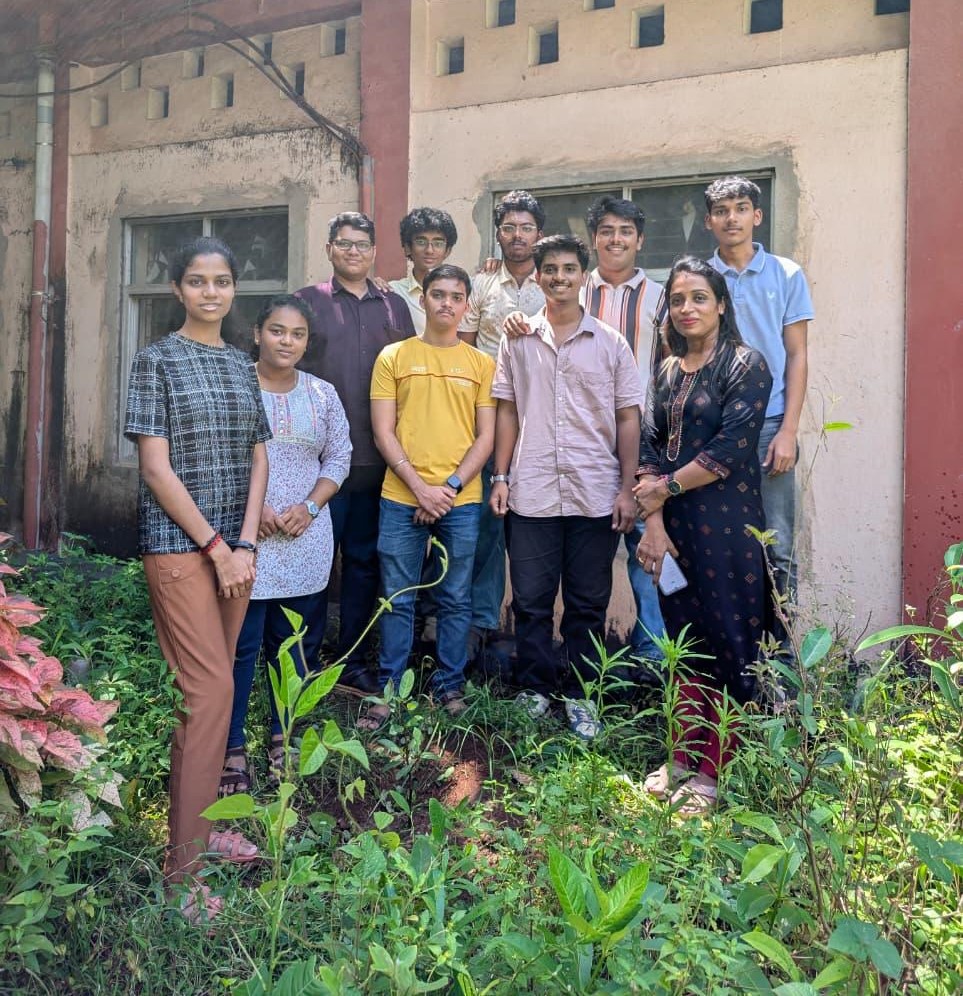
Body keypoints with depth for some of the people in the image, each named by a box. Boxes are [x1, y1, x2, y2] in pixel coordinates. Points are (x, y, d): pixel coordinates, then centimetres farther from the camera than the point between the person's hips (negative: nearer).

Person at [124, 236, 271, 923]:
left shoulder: (242, 366, 14)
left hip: (235, 546, 6)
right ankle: (183, 865, 1)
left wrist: (246, 544, -2)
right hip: (179, 543, -5)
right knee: (210, 690, -9)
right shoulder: (158, 360, -3)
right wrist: (217, 547, -12)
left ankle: (200, 824, 24)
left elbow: (258, 459, 11)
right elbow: (156, 466, -10)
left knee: (213, 686, 10)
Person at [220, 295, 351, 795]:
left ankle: (284, 739, 25)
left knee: (297, 642, 10)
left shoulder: (322, 394, 9)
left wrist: (309, 507, -5)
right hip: (246, 535, -3)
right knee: (241, 644, -1)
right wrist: (253, 508, -14)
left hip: (306, 540, 4)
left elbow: (339, 457, 9)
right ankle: (232, 746, 12)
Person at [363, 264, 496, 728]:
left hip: (462, 501, 1)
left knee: (456, 600, 9)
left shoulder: (481, 363, 8)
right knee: (398, 599, 5)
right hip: (401, 498, -1)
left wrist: (450, 486, -8)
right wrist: (420, 487, -9)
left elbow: (485, 437, 4)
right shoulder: (393, 357, 6)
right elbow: (383, 433, 0)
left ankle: (450, 685, 22)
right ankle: (389, 689, 17)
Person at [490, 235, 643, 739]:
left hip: (595, 495, 0)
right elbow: (507, 412, 10)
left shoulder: (610, 344, 4)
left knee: (588, 603, 7)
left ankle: (580, 694, 21)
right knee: (530, 601, 7)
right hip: (531, 494, 1)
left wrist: (627, 489, -1)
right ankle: (535, 689, 23)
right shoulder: (517, 341, 7)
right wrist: (501, 477, 3)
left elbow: (628, 419, 4)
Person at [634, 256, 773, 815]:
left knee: (728, 643, 1)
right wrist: (654, 523, -5)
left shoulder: (746, 365, -5)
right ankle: (682, 759, 22)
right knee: (685, 642, 12)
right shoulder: (669, 371, 13)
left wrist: (666, 487, -6)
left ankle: (712, 770, 12)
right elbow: (651, 448, 6)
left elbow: (730, 450, -14)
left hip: (727, 523, -5)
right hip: (674, 525, 6)